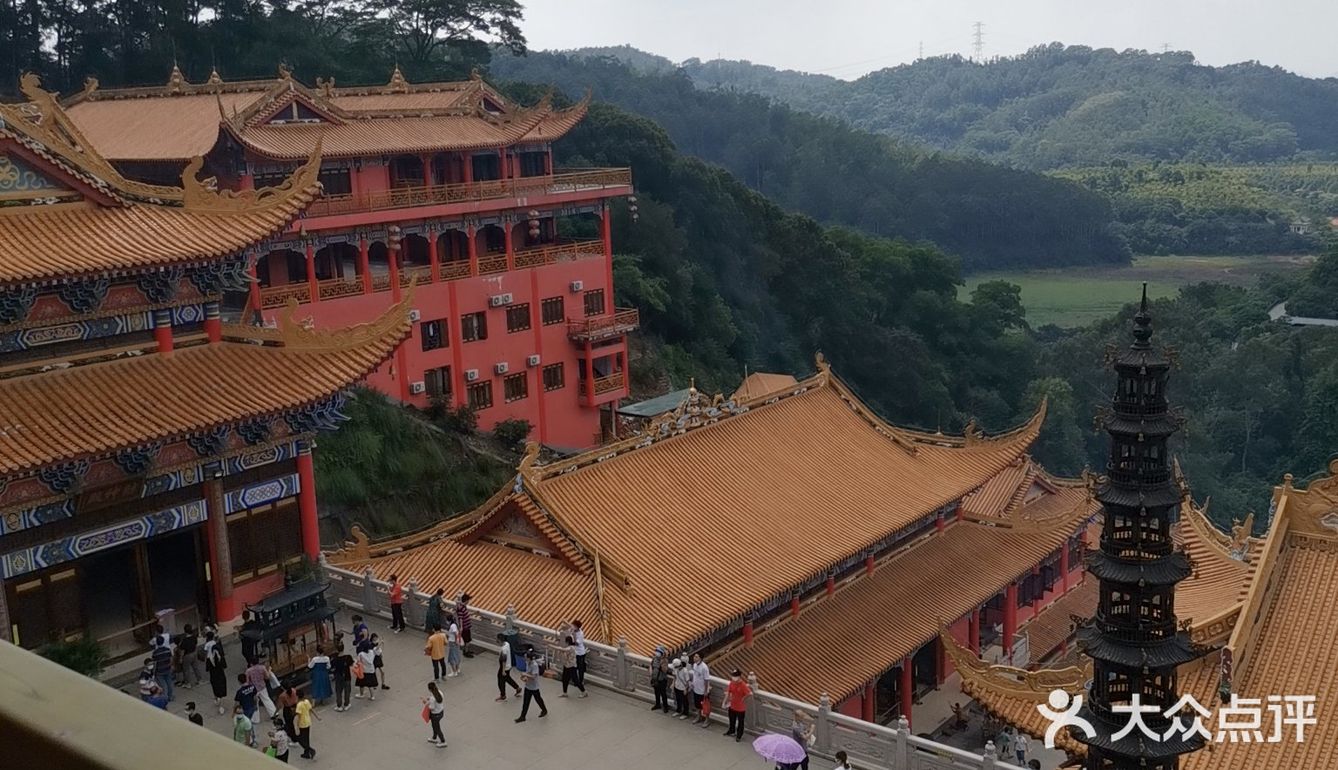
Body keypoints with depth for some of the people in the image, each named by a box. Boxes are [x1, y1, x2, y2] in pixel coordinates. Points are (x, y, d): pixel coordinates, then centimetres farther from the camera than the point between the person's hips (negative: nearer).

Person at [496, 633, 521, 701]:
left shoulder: (504, 649, -33)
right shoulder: (507, 643, -5)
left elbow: (504, 661, -27)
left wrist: (503, 671, -22)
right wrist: (500, 653, 7)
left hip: (503, 668, -9)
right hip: (508, 666, 9)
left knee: (501, 682, 11)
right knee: (508, 678, 28)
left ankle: (503, 696, 29)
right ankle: (518, 688, 37)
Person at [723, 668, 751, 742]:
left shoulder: (743, 685, -26)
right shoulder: (731, 683, -8)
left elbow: (750, 693, -33)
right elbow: (728, 693, 2)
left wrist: (743, 699, -20)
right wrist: (725, 702, 1)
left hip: (740, 707, -6)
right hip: (732, 706, 6)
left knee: (740, 722, 13)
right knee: (732, 720, 26)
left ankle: (739, 736, 30)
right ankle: (731, 731, 49)